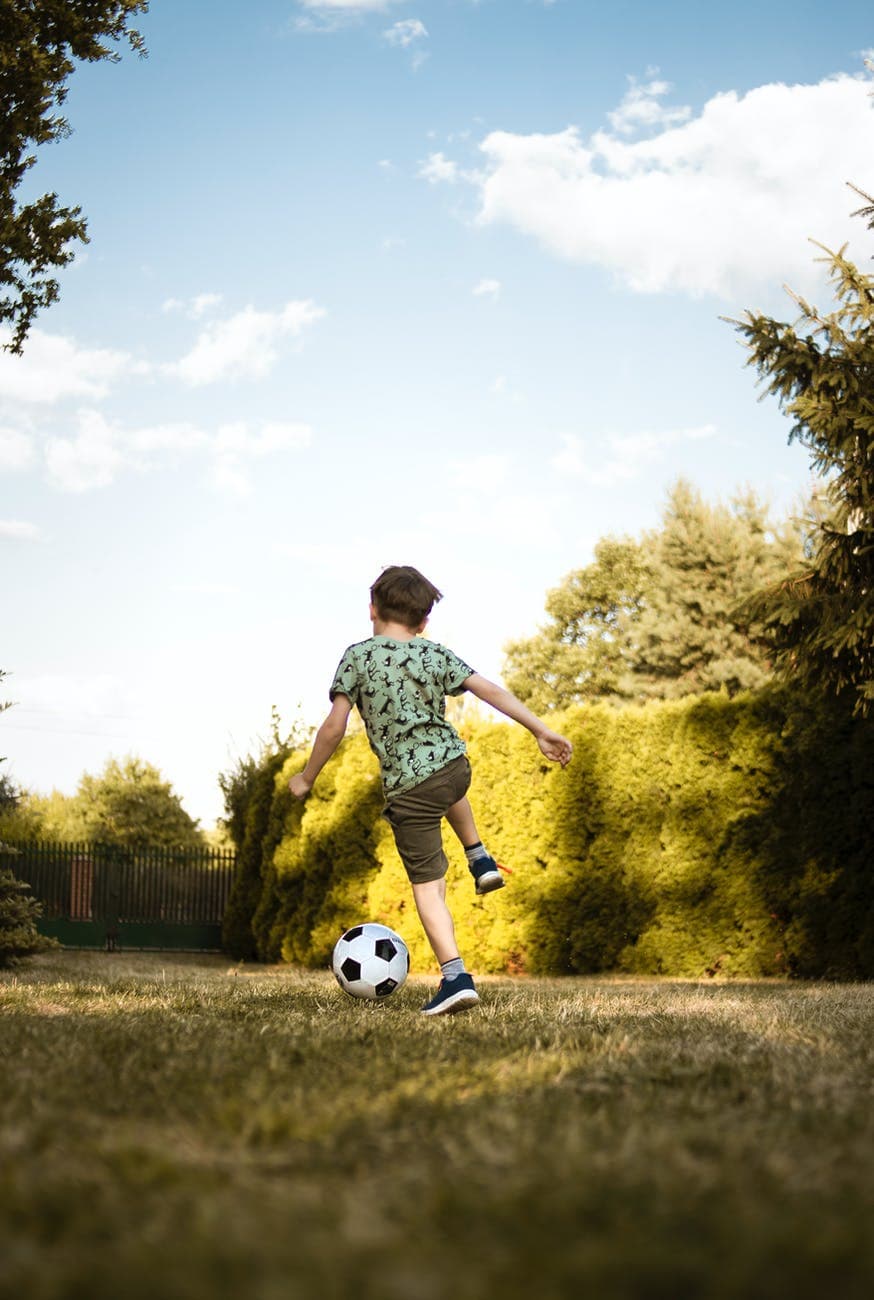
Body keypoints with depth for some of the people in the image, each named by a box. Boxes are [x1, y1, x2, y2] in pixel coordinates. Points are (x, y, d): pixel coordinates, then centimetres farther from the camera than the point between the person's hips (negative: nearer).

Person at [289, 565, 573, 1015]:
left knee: (427, 884, 0)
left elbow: (335, 726, -9)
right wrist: (541, 730, -1)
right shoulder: (436, 654, 4)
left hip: (408, 788, -4)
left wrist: (307, 778, 3)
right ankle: (480, 860, 44)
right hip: (455, 765, 4)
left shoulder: (358, 656, -5)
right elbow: (489, 690, -3)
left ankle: (455, 977, -11)